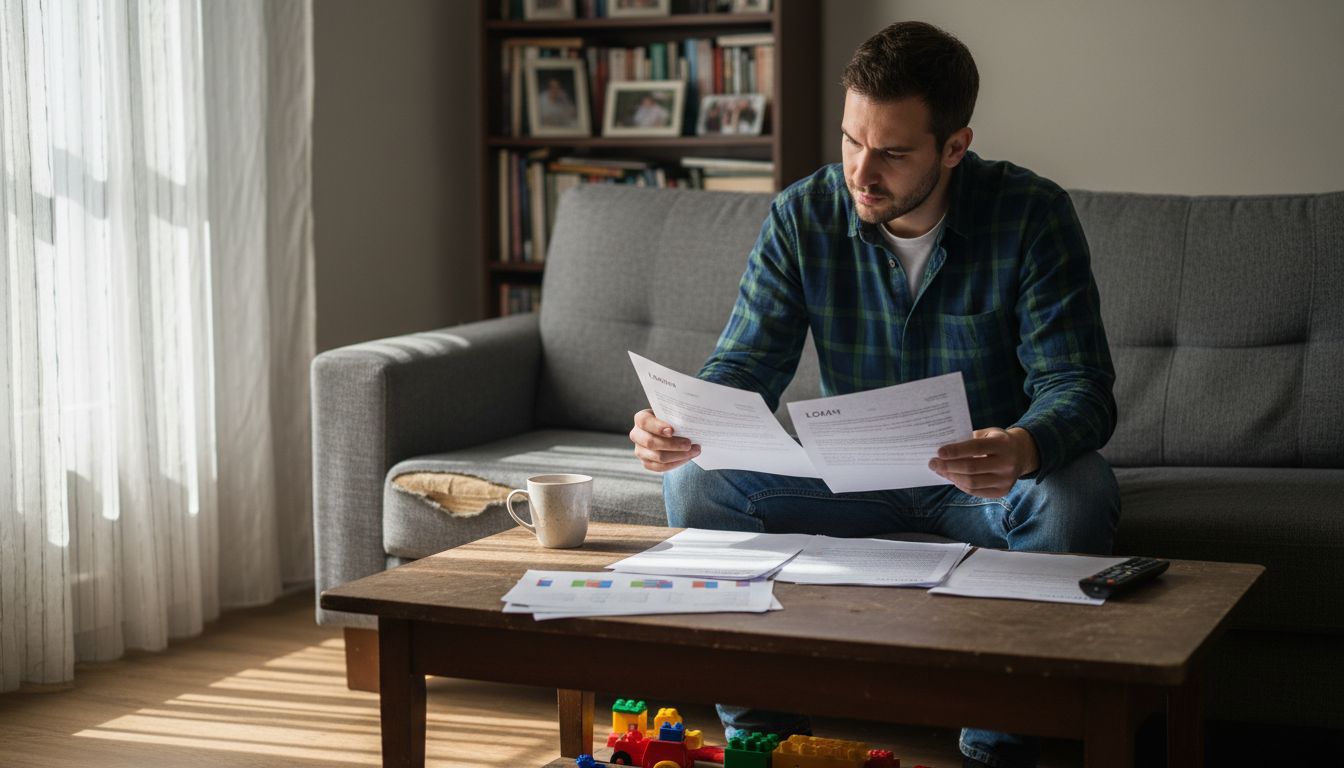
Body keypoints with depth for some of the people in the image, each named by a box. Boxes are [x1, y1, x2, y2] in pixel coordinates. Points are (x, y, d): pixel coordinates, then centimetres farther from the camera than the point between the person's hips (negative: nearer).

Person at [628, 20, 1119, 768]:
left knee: (1078, 495, -35)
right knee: (699, 482, -19)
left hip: (993, 477, -2)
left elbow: (1078, 387, -22)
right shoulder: (804, 217, -9)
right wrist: (680, 426, -33)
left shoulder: (1032, 215, -17)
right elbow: (745, 366, -9)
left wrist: (1025, 448, -47)